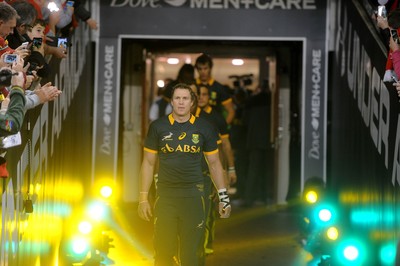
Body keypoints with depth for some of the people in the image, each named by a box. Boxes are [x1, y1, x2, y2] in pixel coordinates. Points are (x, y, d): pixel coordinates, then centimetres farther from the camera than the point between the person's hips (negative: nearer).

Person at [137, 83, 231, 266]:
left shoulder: (204, 128, 4)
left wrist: (223, 196, 7)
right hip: (165, 197, 0)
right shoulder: (158, 127, 3)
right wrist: (143, 197, 3)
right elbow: (148, 163, 8)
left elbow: (214, 163, 11)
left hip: (193, 196, 0)